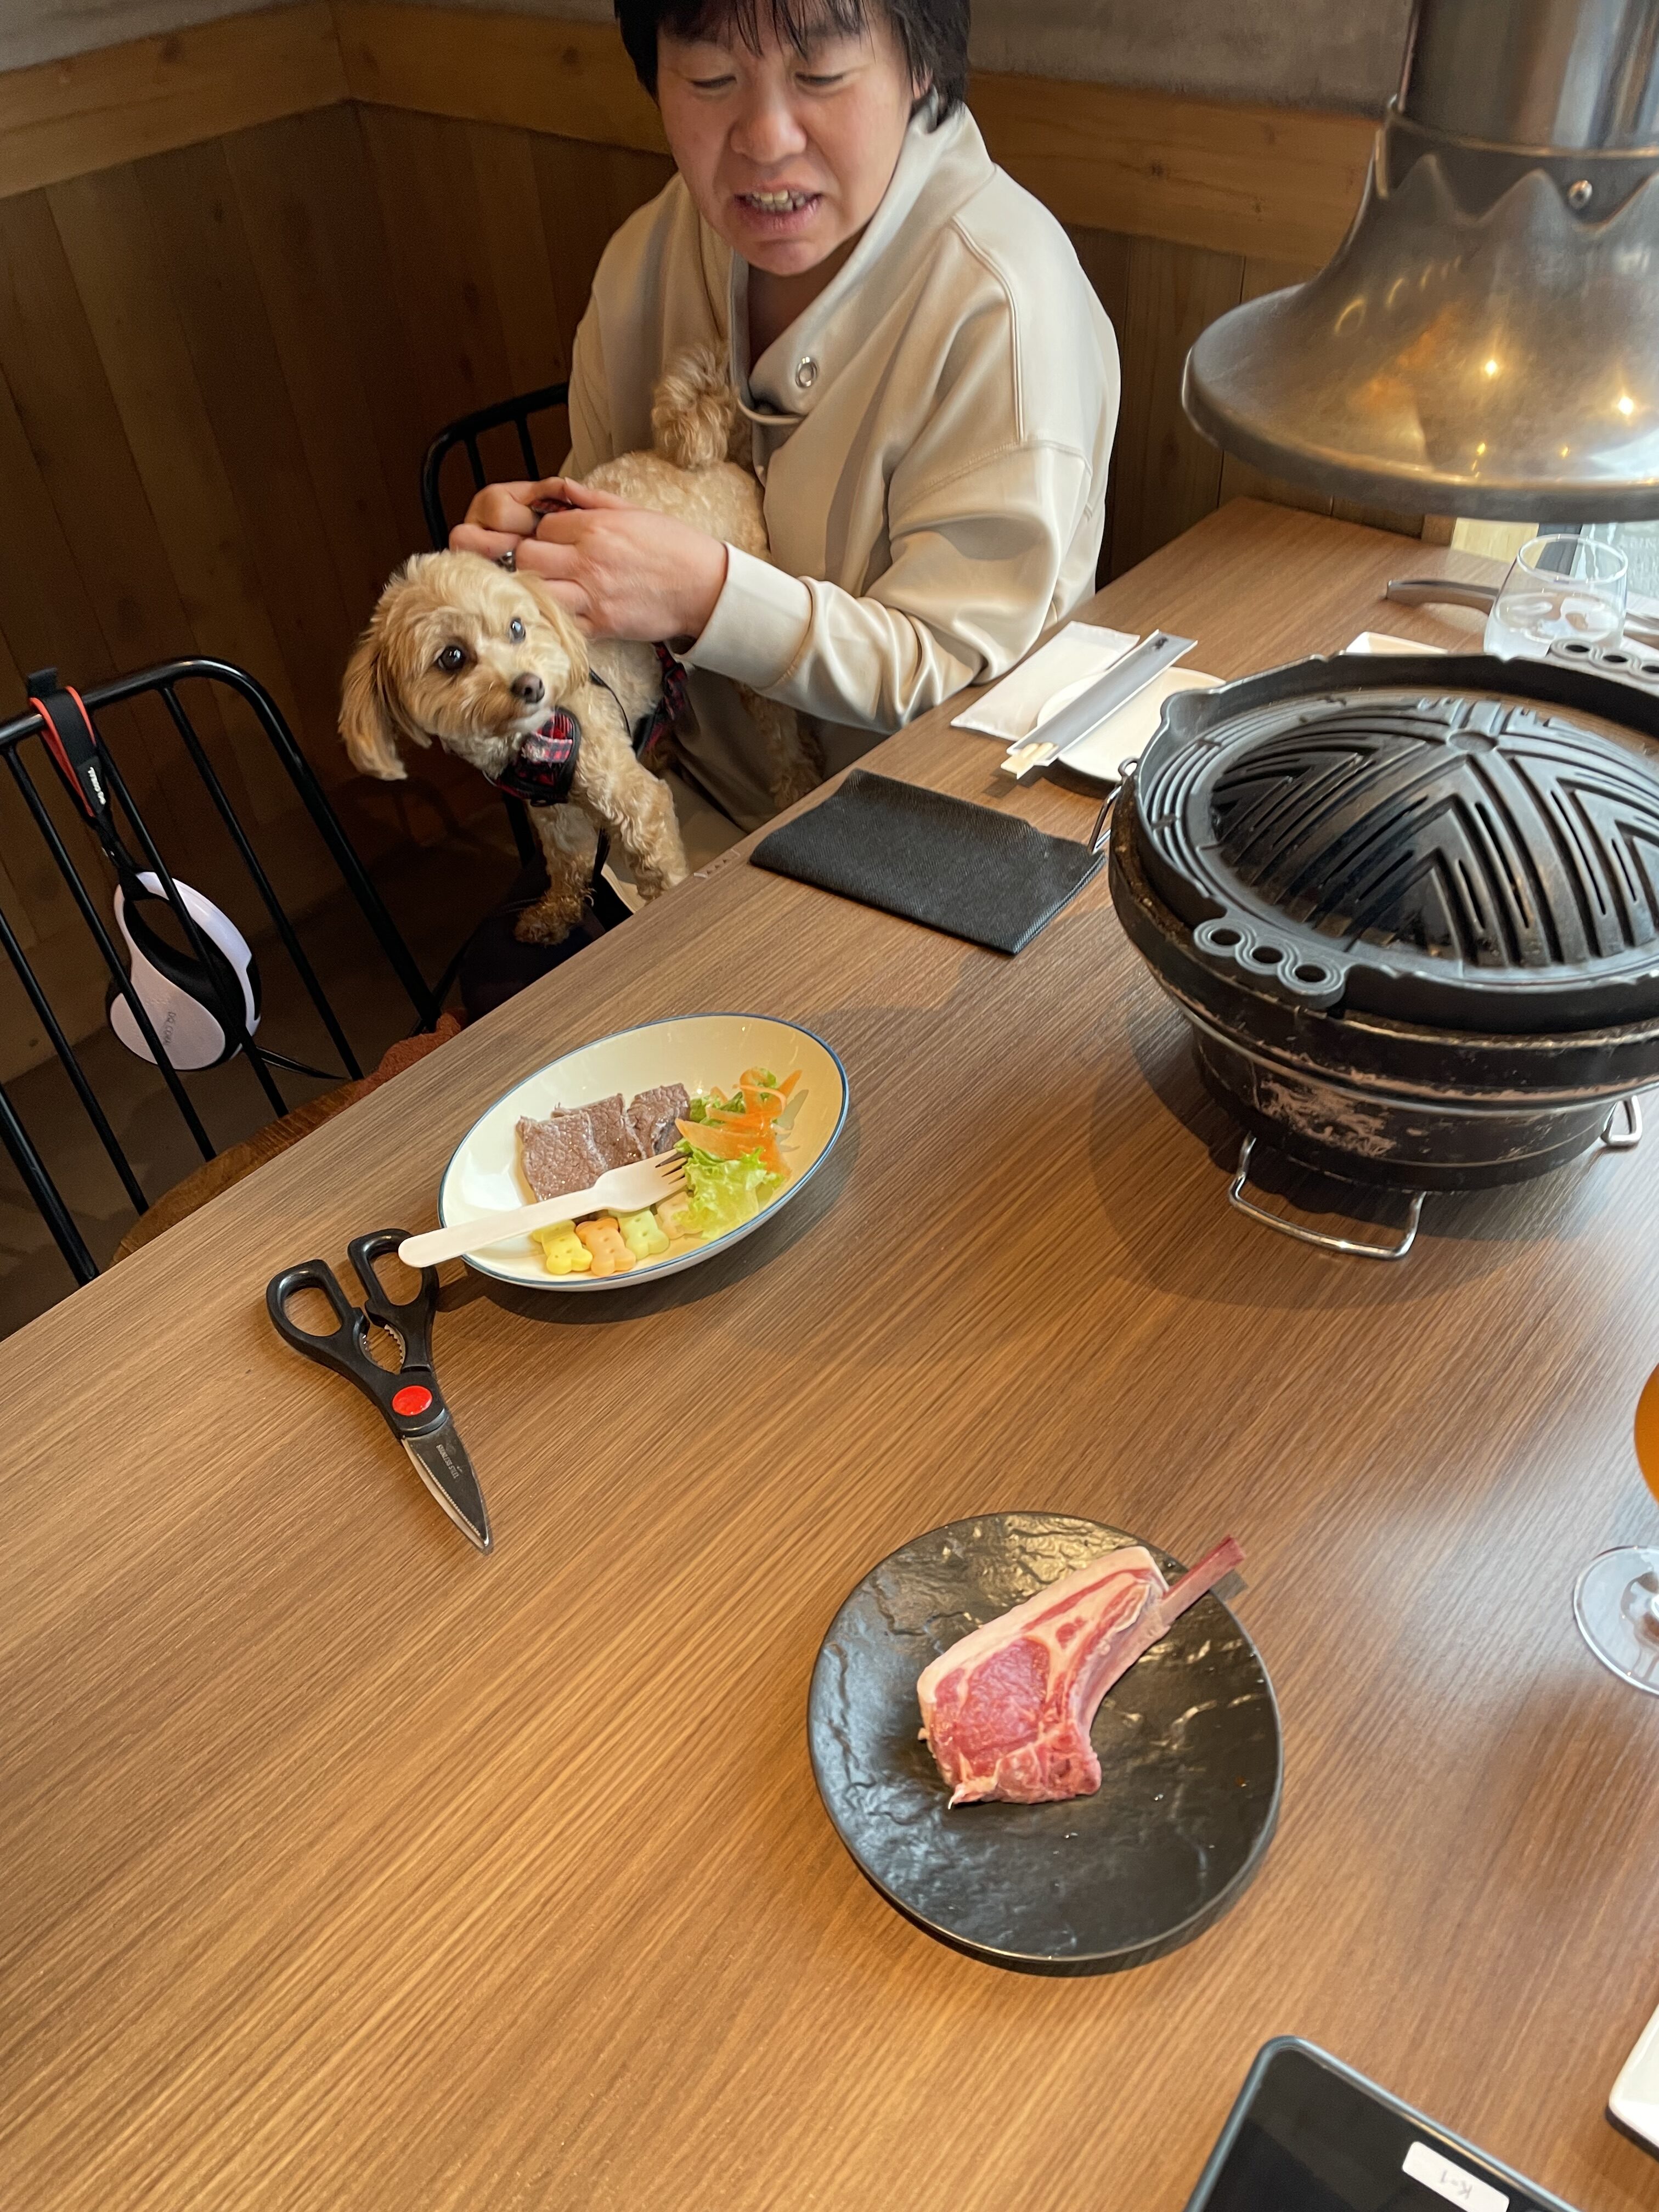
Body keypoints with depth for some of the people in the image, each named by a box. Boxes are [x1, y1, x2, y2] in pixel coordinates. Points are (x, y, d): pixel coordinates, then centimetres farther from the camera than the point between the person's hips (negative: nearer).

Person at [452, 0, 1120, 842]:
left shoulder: (1001, 303, -21)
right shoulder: (650, 253, -2)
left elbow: (963, 672, -21)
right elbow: (601, 493, 10)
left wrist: (710, 593, -31)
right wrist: (529, 532, -13)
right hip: (702, 788, 5)